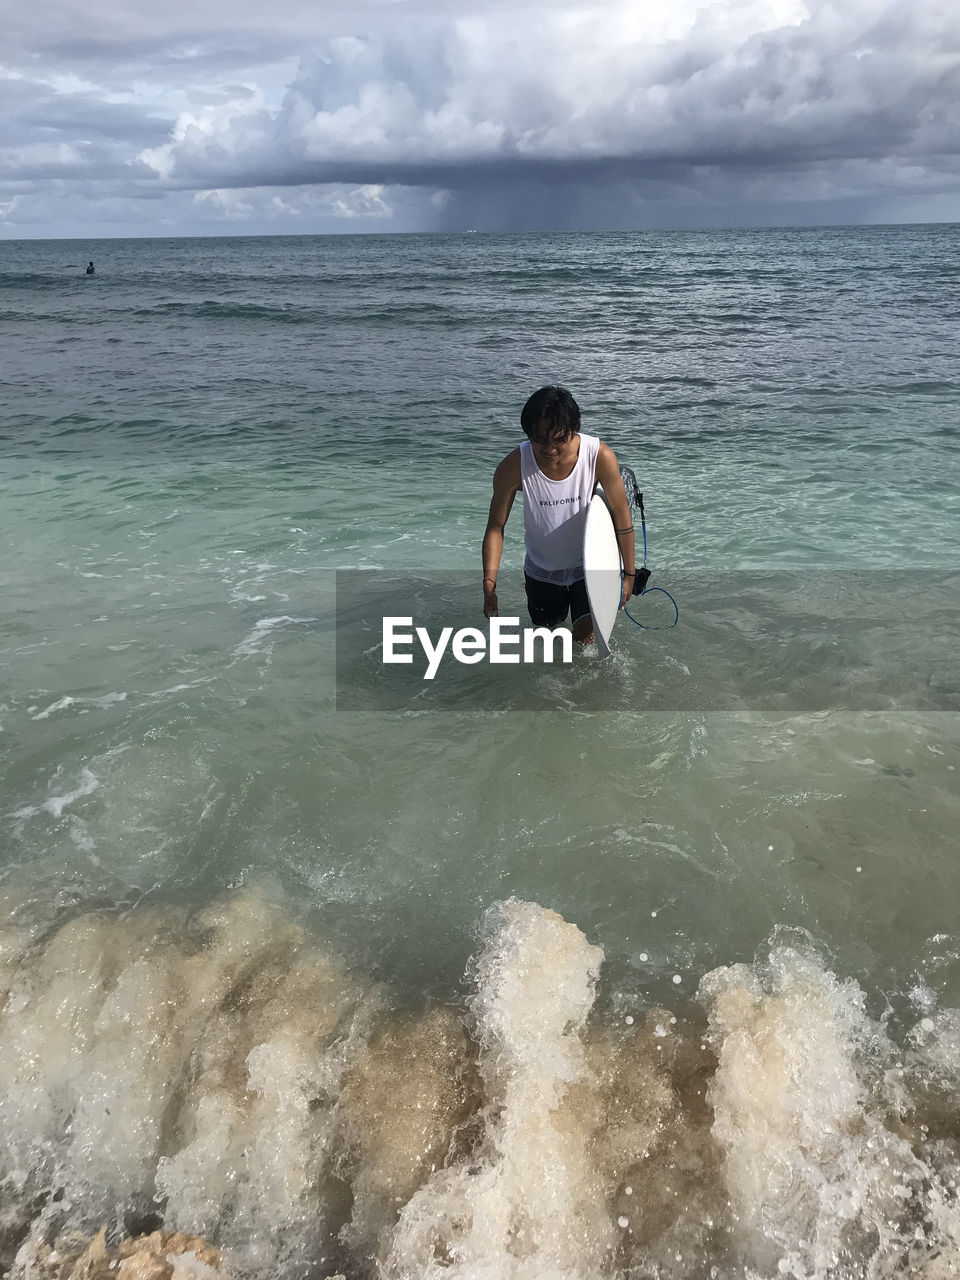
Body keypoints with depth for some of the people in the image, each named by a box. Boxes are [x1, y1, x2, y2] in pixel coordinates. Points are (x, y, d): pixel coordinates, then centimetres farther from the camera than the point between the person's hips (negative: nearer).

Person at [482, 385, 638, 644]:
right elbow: (495, 528, -16)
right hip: (541, 571, 1)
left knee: (587, 638, -6)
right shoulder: (513, 467, -27)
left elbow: (621, 516, -14)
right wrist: (489, 586, -23)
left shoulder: (600, 456, -27)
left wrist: (629, 573, -7)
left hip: (589, 565, -1)